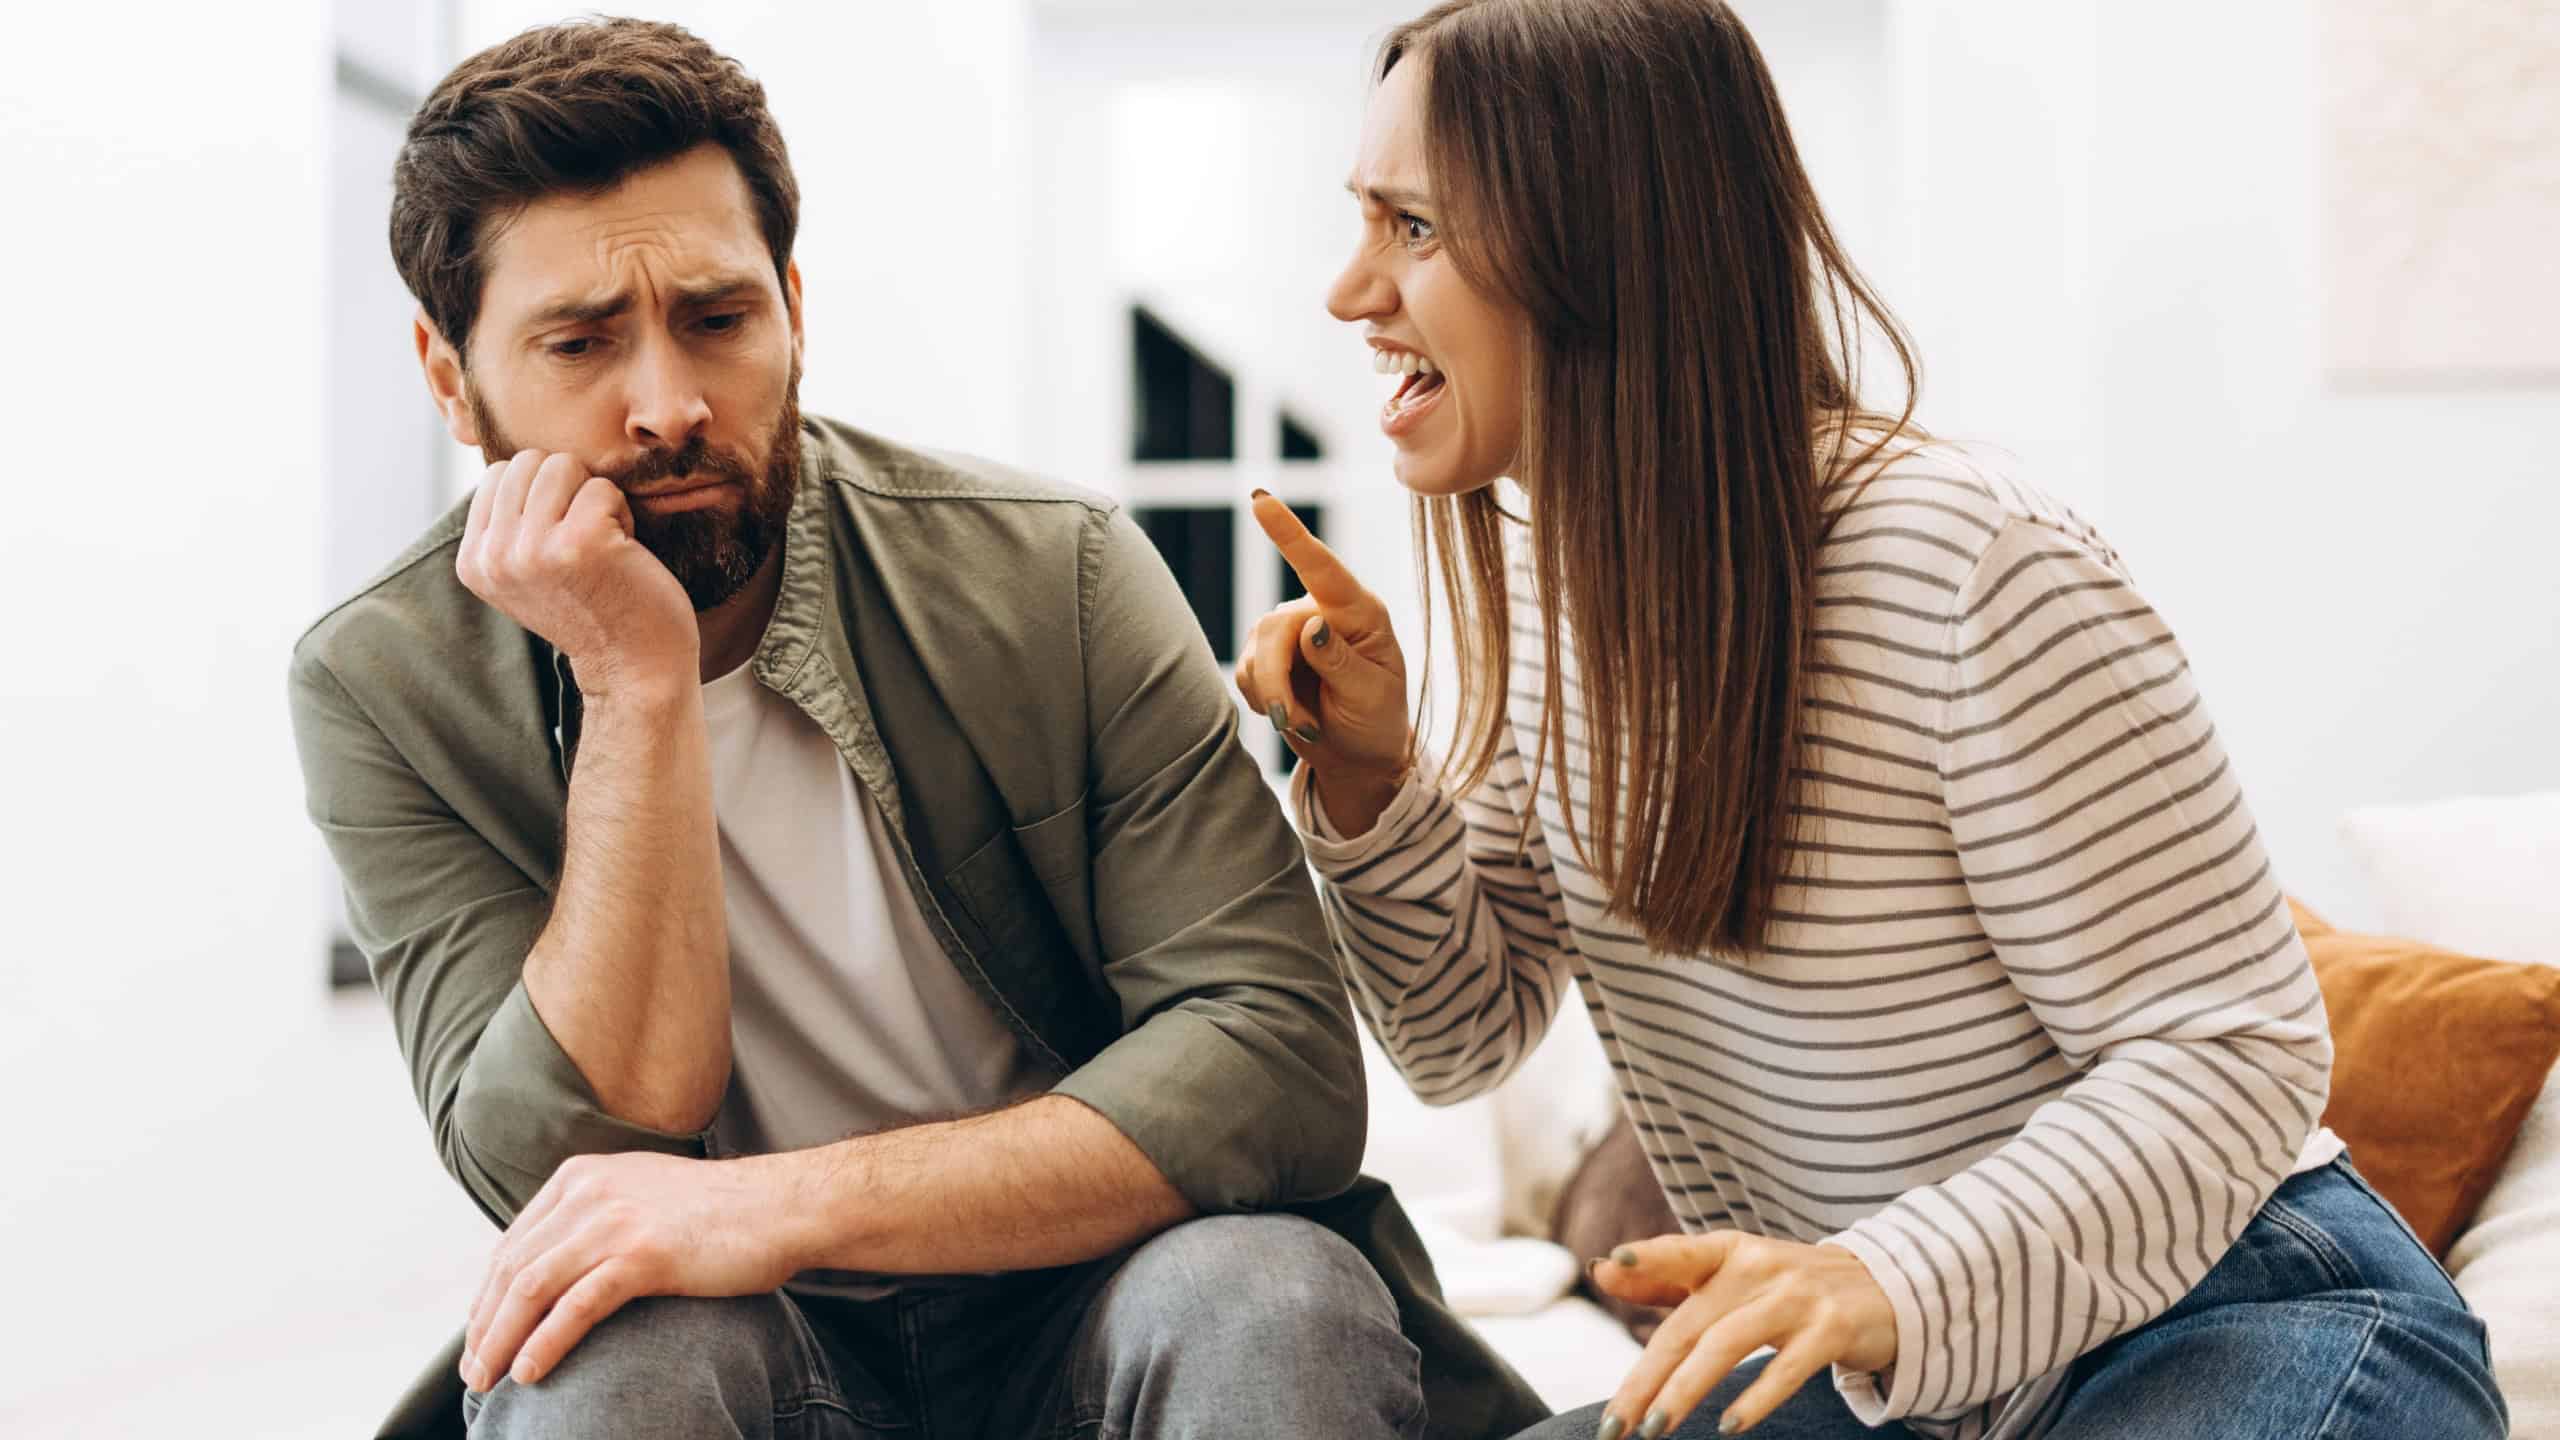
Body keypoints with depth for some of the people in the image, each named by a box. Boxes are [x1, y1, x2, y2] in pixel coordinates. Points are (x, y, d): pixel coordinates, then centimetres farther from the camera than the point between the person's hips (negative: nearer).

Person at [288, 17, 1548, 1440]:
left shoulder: (1053, 575, -11)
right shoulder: (384, 689, -8)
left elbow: (1281, 1059, -18)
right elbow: (577, 1173, -16)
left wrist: (785, 1203, -28)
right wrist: (639, 685, -25)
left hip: (1073, 1309, 1)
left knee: (1260, 1301, -31)